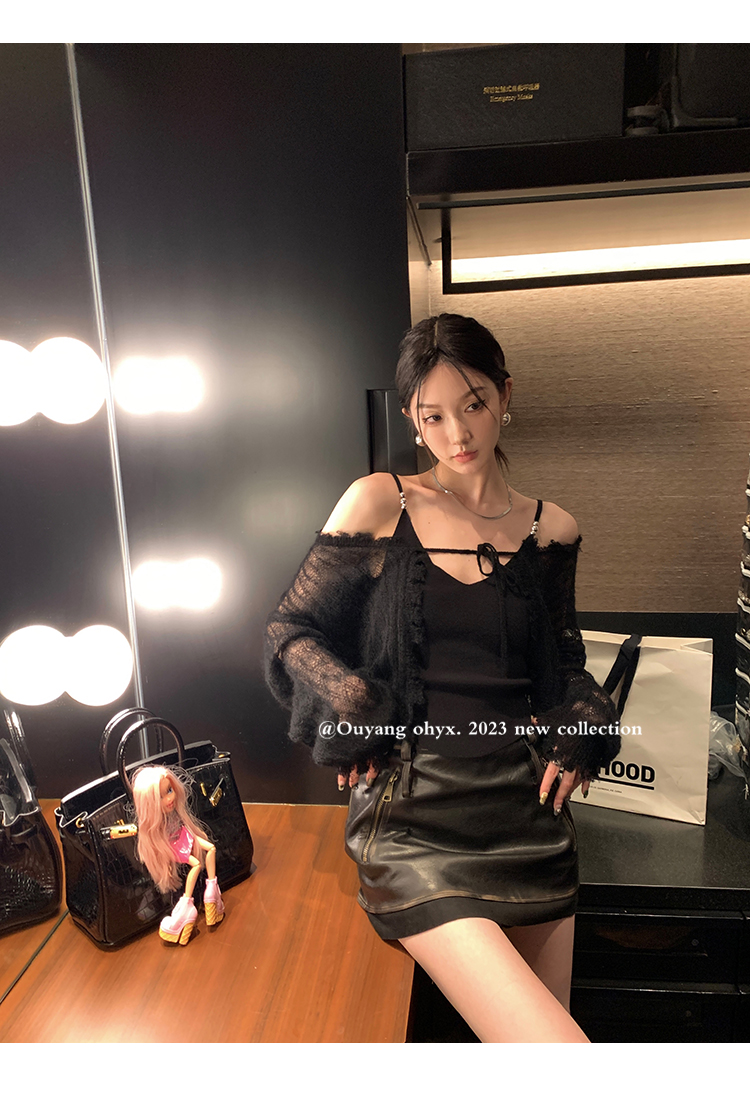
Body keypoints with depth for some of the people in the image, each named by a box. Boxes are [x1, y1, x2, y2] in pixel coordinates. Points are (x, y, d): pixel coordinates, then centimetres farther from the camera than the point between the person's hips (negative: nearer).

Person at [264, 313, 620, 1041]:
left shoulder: (549, 529, 8)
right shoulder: (379, 504, -2)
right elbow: (289, 629, 3)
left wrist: (577, 731, 1)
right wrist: (348, 709, -11)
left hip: (525, 804, 5)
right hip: (412, 816, -4)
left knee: (548, 1016, 16)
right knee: (551, 1044, -15)